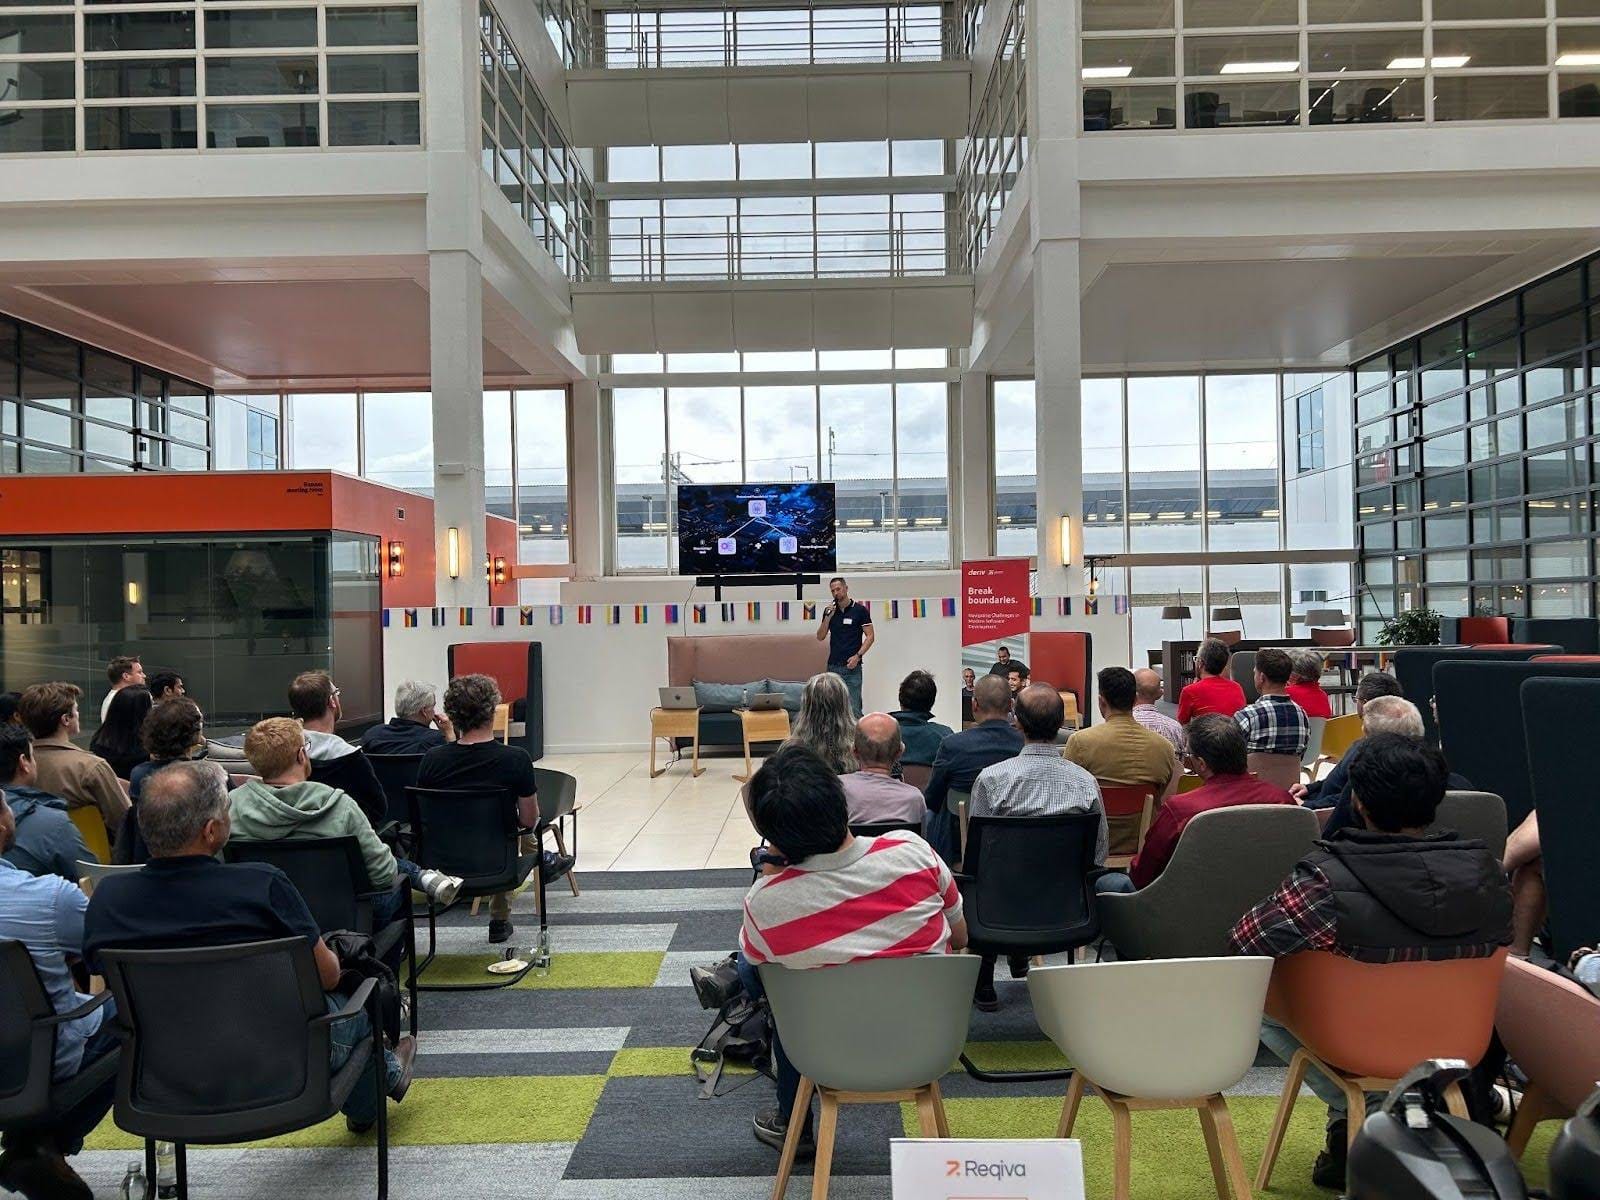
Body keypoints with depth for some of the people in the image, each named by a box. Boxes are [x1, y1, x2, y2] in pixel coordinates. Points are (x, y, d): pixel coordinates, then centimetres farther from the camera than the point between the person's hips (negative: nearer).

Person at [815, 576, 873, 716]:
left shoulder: (860, 610, -2)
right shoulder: (829, 611, 11)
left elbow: (870, 636, -3)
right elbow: (820, 637, 8)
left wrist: (858, 656, -14)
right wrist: (828, 617, -6)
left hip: (852, 667, -4)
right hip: (833, 666, 4)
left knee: (854, 709, -6)